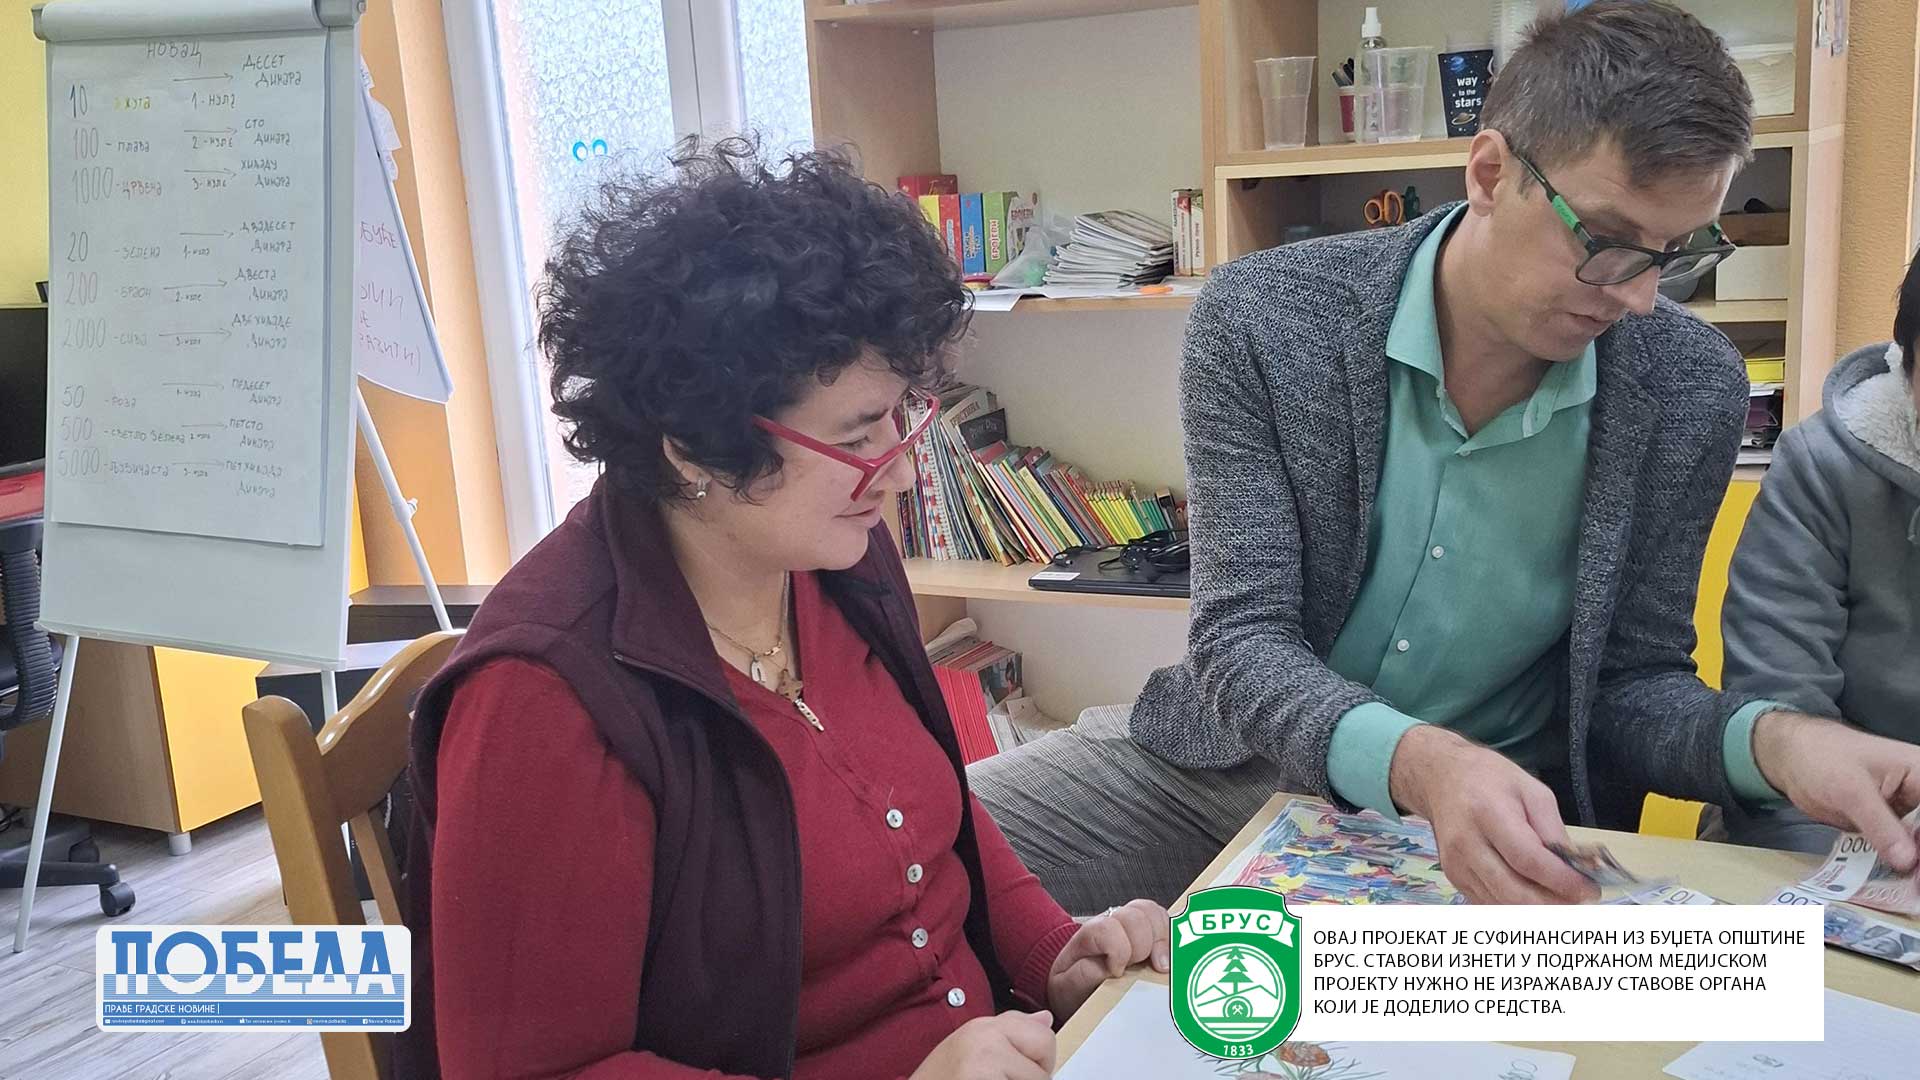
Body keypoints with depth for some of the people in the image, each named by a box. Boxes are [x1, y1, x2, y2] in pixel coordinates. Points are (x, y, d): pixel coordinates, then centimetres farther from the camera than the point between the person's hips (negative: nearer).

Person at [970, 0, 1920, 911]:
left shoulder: (1689, 390, -10)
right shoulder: (1261, 320, -17)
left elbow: (1632, 675, -1)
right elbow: (1240, 640, -19)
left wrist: (1770, 740, -25)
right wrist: (1419, 762, -39)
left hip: (1498, 823, 3)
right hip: (1241, 764, -2)